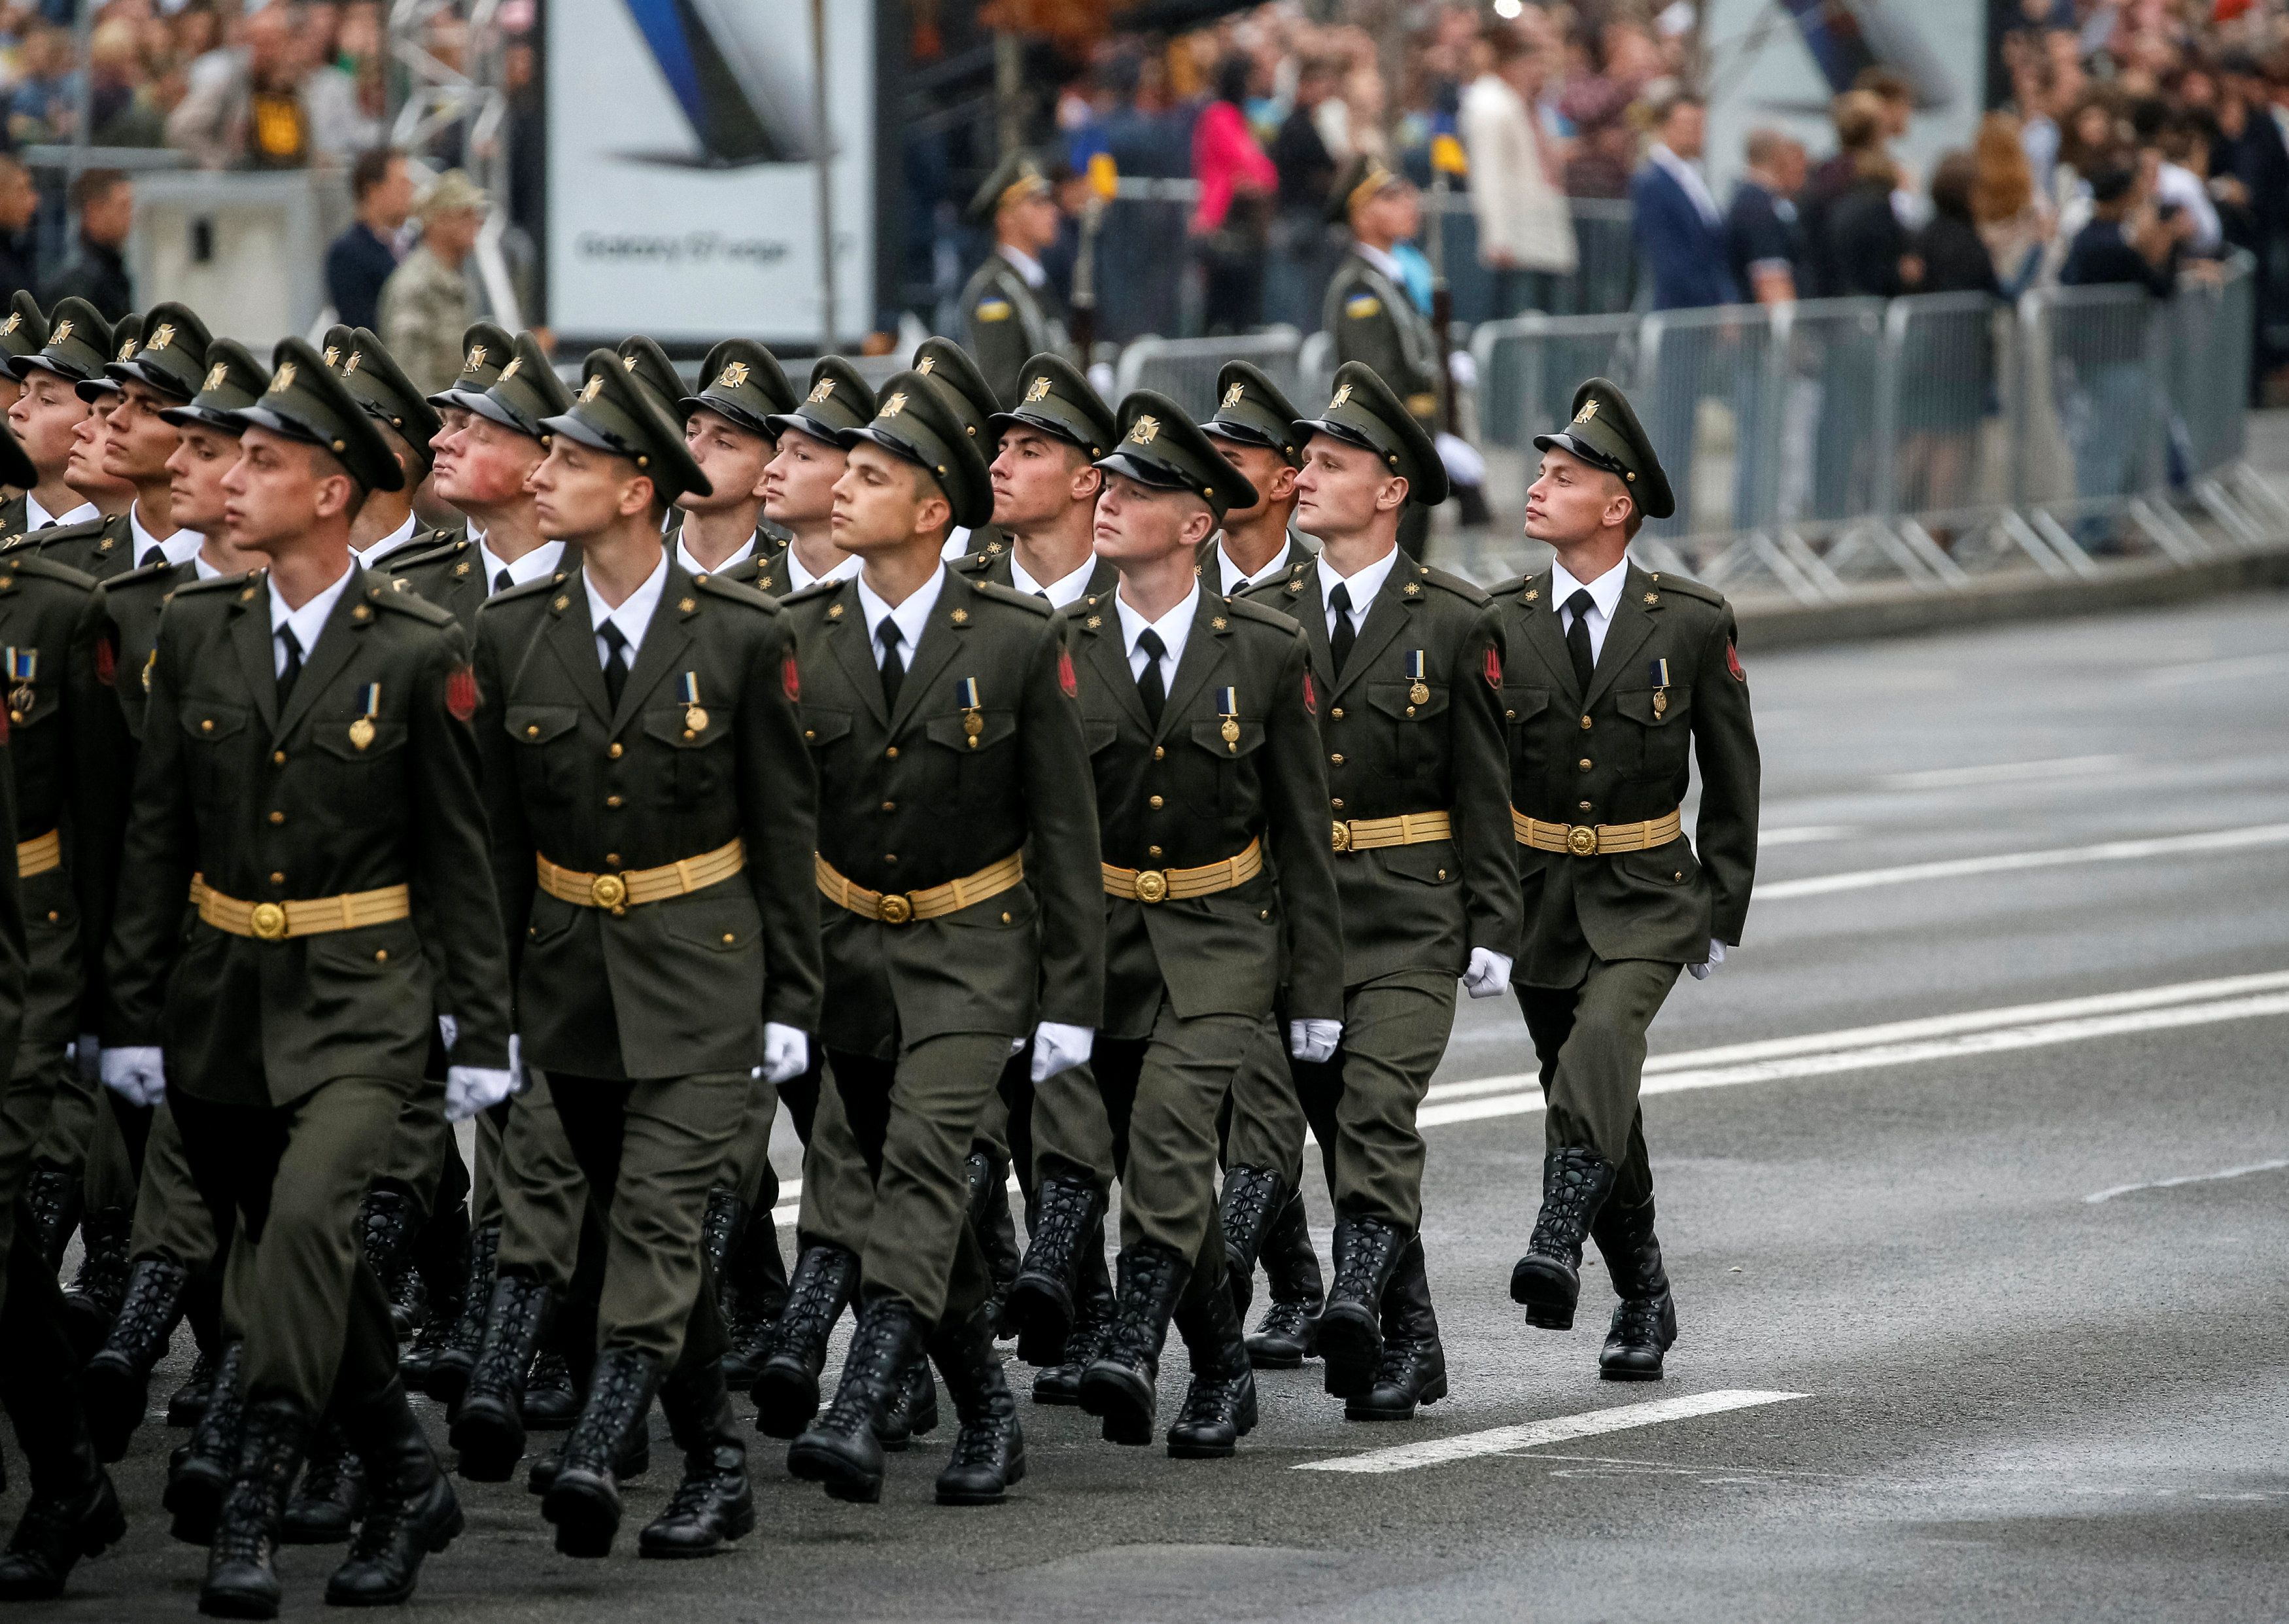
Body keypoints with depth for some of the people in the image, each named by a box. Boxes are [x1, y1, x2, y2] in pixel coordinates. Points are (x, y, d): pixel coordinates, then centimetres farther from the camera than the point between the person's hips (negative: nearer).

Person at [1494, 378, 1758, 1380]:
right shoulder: (1499, 624, -1)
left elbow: (1732, 778, 4)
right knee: (1587, 1097, 9)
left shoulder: (1692, 623, -4)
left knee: (1602, 1038, -30)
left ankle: (1558, 1242, -40)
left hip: (1646, 894, -3)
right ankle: (1642, 1300, 25)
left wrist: (1723, 913, 3)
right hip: (1537, 888, 3)